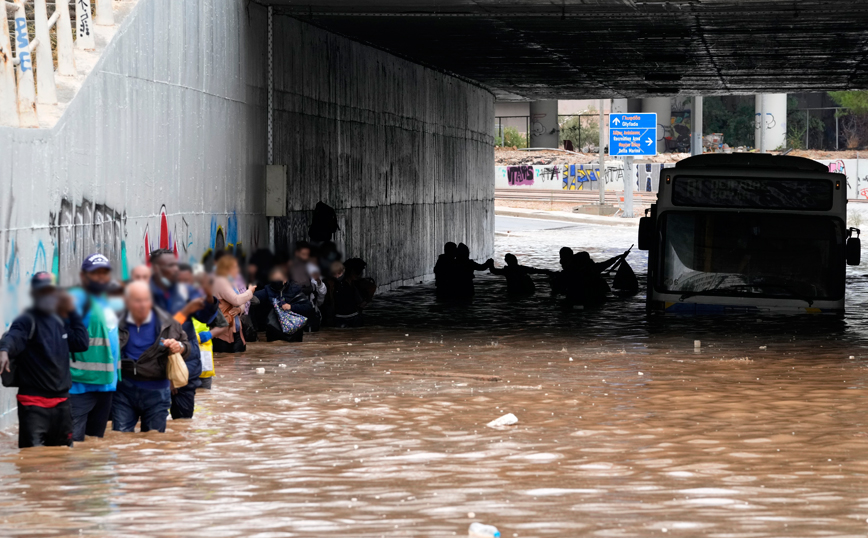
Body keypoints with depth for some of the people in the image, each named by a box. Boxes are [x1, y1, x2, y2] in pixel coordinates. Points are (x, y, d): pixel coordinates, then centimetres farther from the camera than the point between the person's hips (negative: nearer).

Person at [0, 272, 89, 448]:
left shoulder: (60, 321, 17)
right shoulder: (27, 321, -7)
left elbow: (81, 343, 14)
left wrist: (72, 312, 10)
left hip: (61, 401, 7)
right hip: (33, 403, -7)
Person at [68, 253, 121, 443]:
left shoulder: (108, 303, 17)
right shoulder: (78, 298, -10)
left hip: (106, 384, 9)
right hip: (80, 384, -9)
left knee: (96, 439, 16)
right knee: (73, 441, -11)